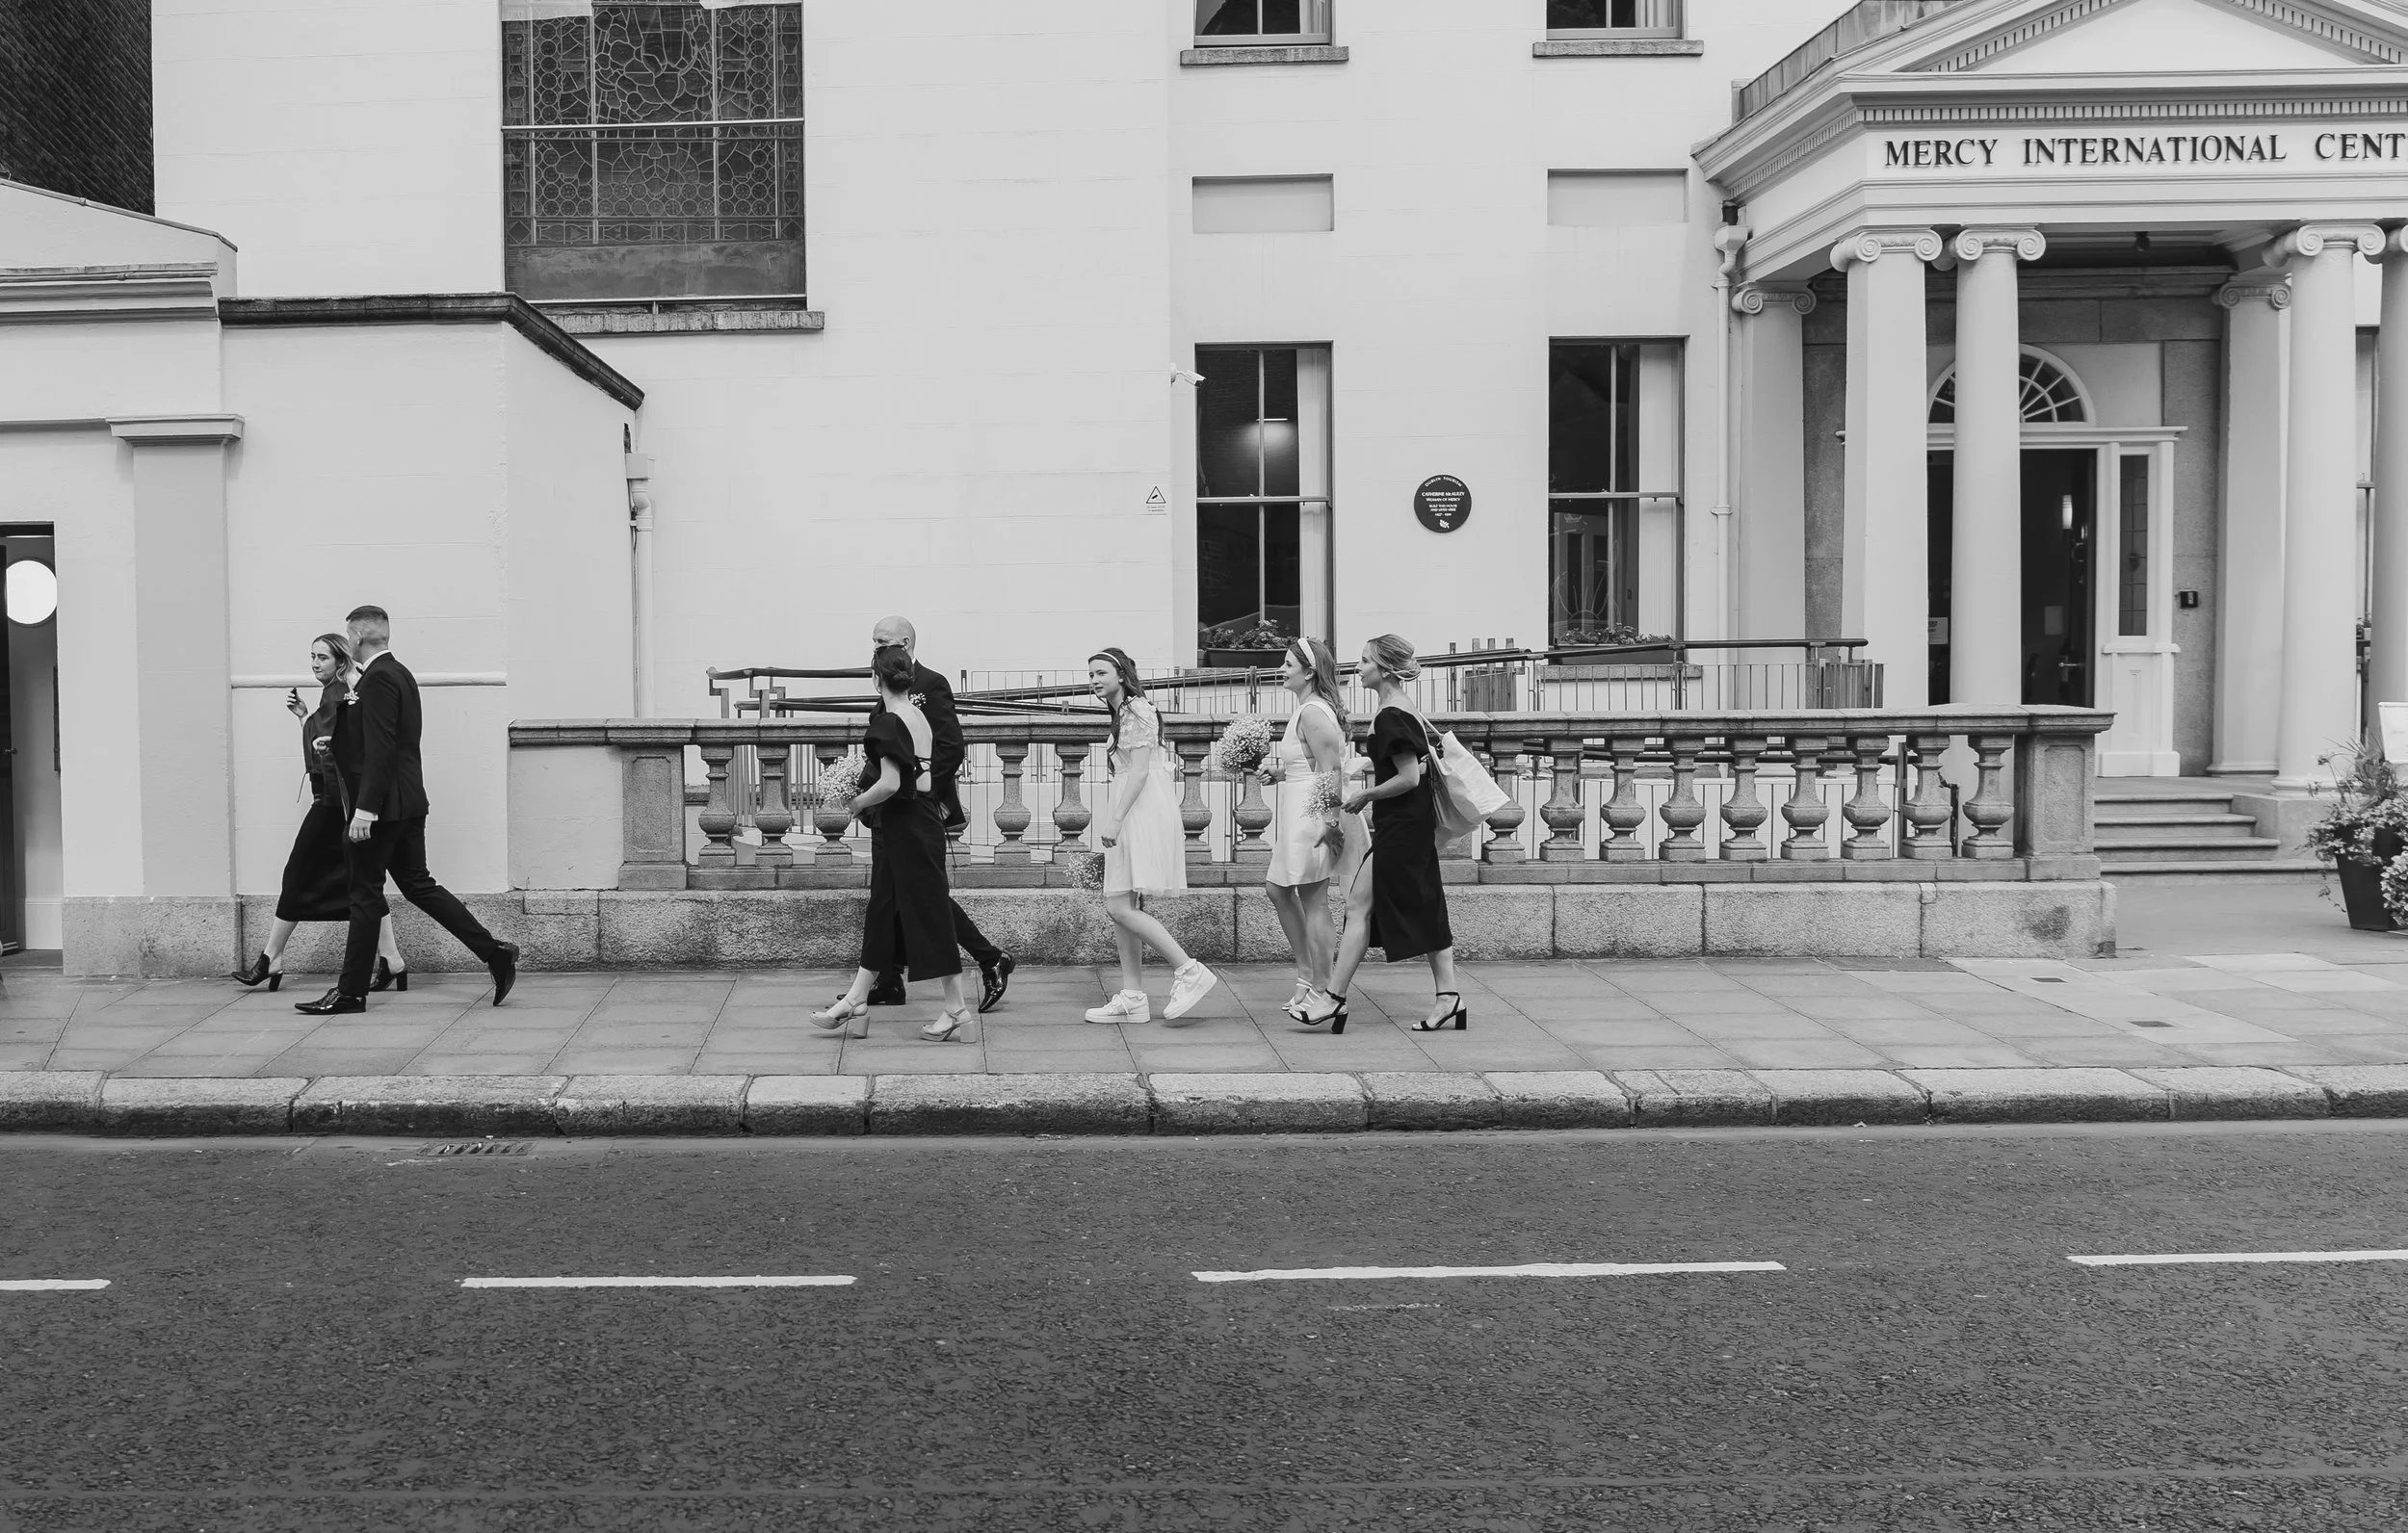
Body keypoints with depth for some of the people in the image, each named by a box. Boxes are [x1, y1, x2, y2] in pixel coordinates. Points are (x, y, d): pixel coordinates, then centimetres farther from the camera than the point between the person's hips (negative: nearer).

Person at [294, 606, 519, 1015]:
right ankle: (495, 953, 6)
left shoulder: (378, 679, -15)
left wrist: (364, 810, -23)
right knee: (418, 885, 12)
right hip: (408, 802, 10)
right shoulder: (400, 674, 15)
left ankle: (351, 992, 8)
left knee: (366, 895, -1)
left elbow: (379, 749, -22)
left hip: (383, 805, -10)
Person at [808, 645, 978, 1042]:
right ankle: (855, 1005, 21)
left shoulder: (889, 722, -18)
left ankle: (958, 1012, 1)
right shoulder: (921, 716, 8)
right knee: (882, 912, 14)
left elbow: (890, 784, -25)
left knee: (928, 914, -4)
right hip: (921, 819, 9)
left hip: (905, 826, -9)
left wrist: (860, 802, -9)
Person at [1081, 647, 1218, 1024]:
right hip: (1129, 817, 10)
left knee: (1120, 907, -14)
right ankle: (1132, 998, 9)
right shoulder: (1122, 713, 20)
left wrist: (1115, 819, -22)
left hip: (1144, 812, -10)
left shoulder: (1136, 710, -10)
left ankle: (1189, 971, -10)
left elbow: (1139, 771, -18)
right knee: (1118, 908, 7)